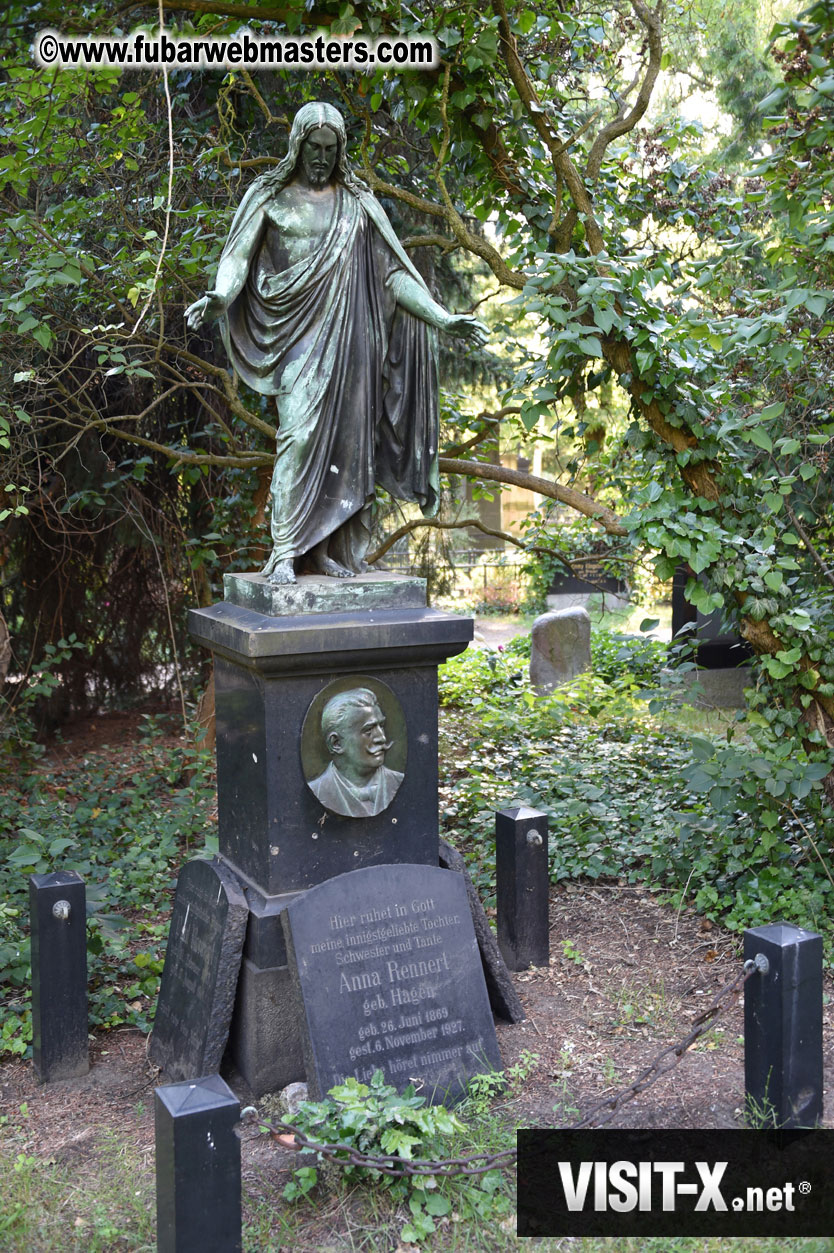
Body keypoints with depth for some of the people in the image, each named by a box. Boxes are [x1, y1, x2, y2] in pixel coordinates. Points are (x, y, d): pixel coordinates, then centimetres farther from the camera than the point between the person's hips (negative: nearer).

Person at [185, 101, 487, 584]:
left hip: (346, 333, 3)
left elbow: (393, 271, 12)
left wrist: (442, 317, 3)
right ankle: (285, 553, -14)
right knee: (299, 434, -15)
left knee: (343, 437, -1)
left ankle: (329, 549, 4)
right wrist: (217, 299, -24)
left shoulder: (357, 202, 14)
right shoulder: (270, 196, 7)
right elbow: (239, 256, -2)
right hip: (298, 332, -3)